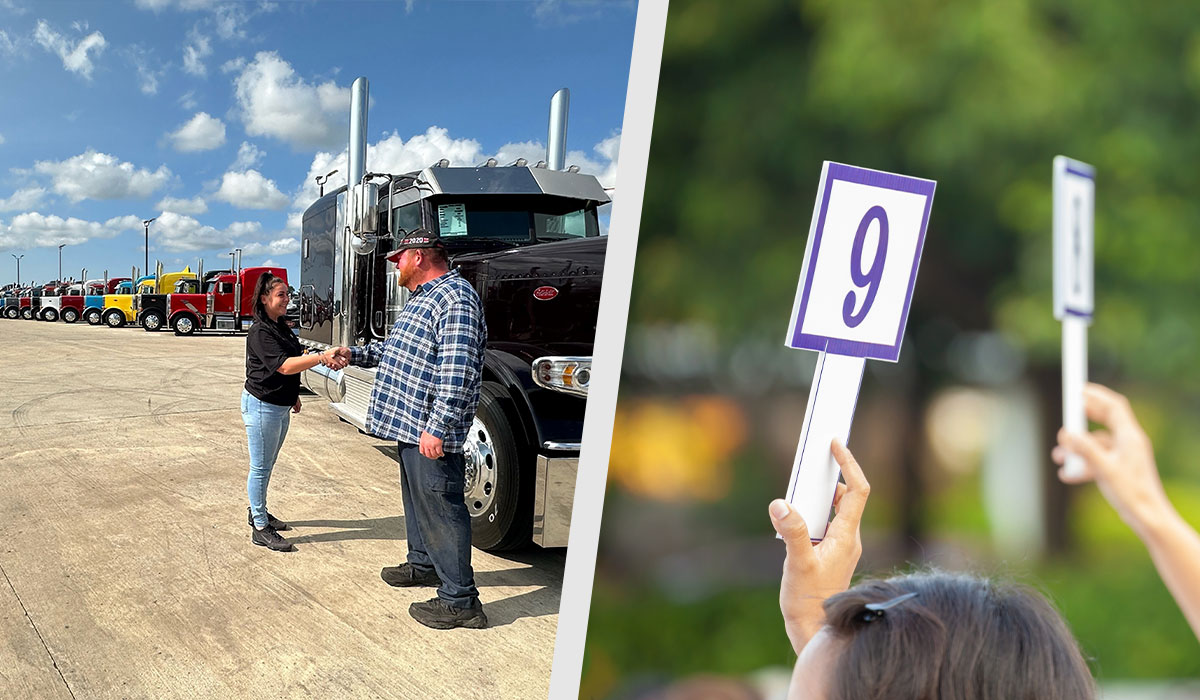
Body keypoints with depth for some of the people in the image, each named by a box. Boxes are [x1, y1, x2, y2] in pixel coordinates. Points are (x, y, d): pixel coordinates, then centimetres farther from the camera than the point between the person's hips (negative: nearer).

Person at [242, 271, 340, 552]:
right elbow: (284, 366, -30)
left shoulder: (281, 327, 10)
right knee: (260, 468, 0)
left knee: (267, 465, 20)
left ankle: (257, 511, 35)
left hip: (280, 406, 9)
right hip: (262, 406, -9)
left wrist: (293, 396, 24)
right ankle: (260, 528, 7)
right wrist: (321, 357, -38)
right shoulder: (260, 332, -19)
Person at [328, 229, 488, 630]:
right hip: (409, 423, 11)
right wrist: (355, 355, 23)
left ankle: (459, 600, 2)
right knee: (416, 496, 23)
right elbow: (398, 350, 32)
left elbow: (457, 370, -27)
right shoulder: (423, 297, 18)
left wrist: (437, 429, -29)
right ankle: (423, 564, 42)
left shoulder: (454, 298, -19)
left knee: (440, 507, -6)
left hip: (430, 431, -11)